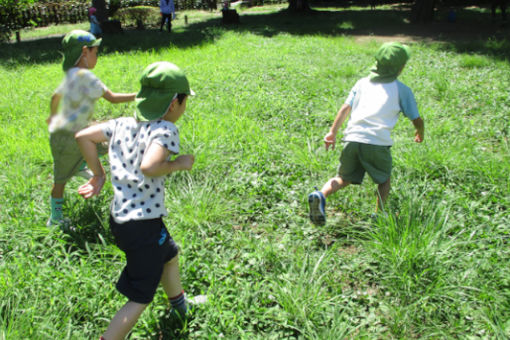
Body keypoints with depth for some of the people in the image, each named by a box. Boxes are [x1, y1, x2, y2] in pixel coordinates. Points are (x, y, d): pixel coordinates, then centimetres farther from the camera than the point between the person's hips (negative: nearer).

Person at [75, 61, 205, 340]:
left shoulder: (122, 124, 4)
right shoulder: (165, 129, -19)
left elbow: (83, 136, 6)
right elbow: (149, 167, -35)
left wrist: (98, 175, 12)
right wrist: (179, 164, -17)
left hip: (119, 219, 9)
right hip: (143, 225, -9)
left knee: (169, 255, 34)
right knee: (140, 298, 8)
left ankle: (180, 306, 59)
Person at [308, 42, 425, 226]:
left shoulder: (362, 82, 21)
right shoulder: (402, 89, 13)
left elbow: (345, 108, 11)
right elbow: (417, 121, 15)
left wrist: (332, 132, 12)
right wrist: (420, 134, 35)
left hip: (352, 138, 3)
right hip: (377, 142, -3)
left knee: (344, 178, 16)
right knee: (384, 179, 22)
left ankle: (321, 195, -10)